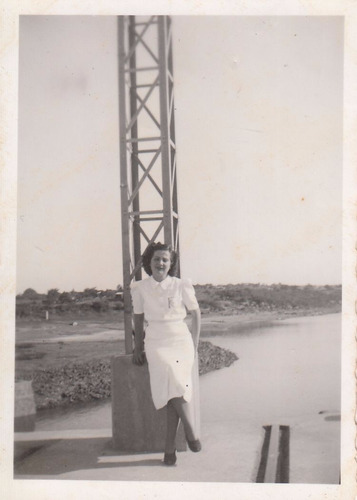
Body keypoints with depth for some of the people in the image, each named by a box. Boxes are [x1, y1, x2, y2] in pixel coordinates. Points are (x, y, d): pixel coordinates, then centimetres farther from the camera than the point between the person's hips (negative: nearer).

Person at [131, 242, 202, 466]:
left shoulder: (181, 286, 2)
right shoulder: (140, 288, 5)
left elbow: (196, 313, 13)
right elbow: (138, 318, 17)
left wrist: (195, 344, 8)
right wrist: (138, 348, 17)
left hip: (181, 341, 0)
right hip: (156, 344, 0)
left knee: (175, 387, -23)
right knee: (174, 381, -28)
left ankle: (170, 446, -13)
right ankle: (191, 431, -14)